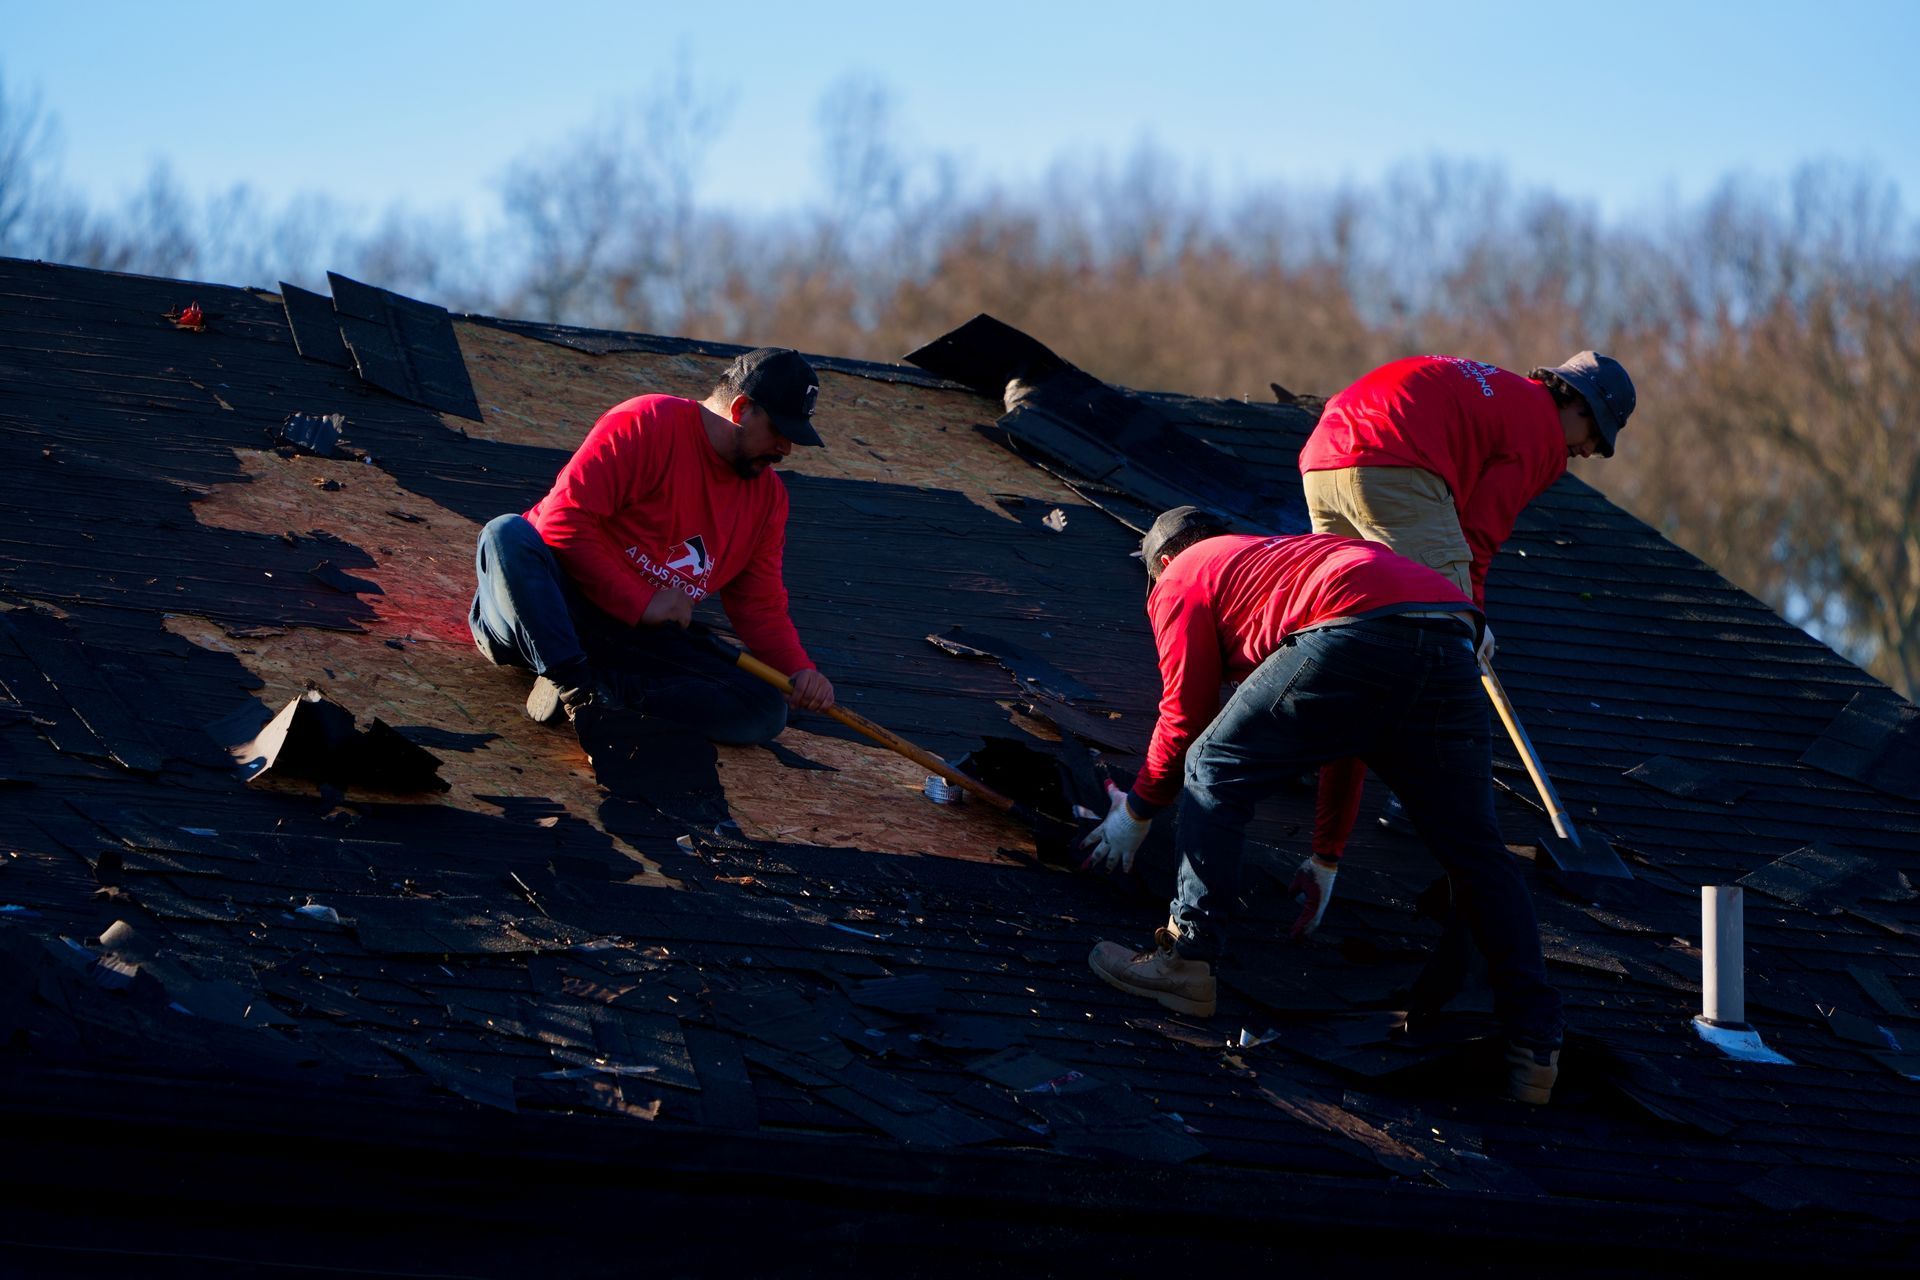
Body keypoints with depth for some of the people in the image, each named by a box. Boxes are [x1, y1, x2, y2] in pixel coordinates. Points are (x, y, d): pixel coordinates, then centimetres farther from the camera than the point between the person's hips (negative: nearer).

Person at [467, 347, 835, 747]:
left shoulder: (768, 495, 11)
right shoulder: (645, 424, -11)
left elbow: (761, 605, 13)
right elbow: (564, 522, -17)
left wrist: (799, 670, -6)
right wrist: (640, 603, -18)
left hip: (639, 638, 5)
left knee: (765, 712, -18)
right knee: (508, 534, -37)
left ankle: (598, 689, -31)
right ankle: (572, 686, -46)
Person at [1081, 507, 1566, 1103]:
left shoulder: (1182, 579, 25)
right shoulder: (1295, 553, 45)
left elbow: (1185, 716, 21)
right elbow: (1349, 740, 46)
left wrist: (1137, 811, 37)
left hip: (1353, 641, -6)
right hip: (1451, 645, 6)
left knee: (1214, 776, 12)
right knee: (1476, 857, 13)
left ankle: (1188, 960, 7)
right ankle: (1535, 1045, 8)